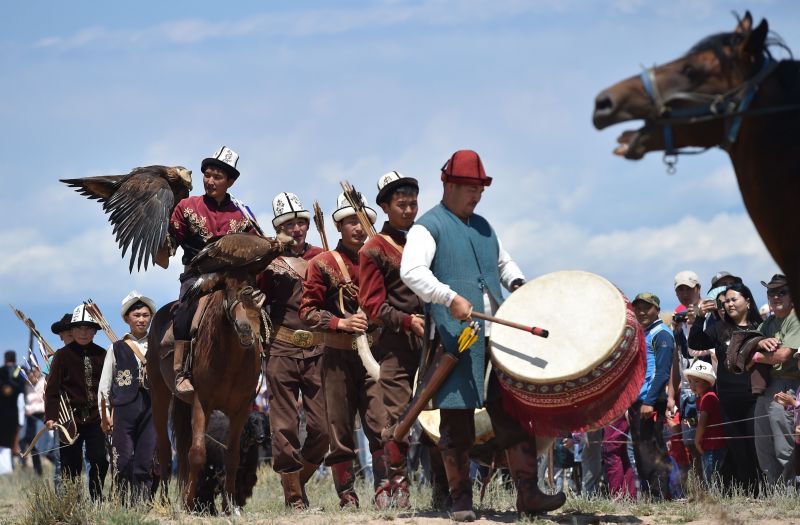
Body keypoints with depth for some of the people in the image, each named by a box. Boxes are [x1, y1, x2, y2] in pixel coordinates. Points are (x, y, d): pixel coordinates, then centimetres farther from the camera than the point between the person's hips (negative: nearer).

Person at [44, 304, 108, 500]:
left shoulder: (102, 355, 7)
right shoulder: (63, 355, 1)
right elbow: (52, 388, -1)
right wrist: (50, 416, -9)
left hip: (95, 418, 1)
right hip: (70, 418, -1)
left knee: (100, 461, -7)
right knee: (71, 464, 2)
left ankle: (97, 500, 7)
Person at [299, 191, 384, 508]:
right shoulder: (323, 264, 2)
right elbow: (307, 311, -2)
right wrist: (341, 322, -15)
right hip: (338, 358, -2)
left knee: (382, 423, -12)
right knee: (340, 431, 3)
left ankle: (385, 490, -9)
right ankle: (347, 496, 10)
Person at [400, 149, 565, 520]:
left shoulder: (483, 226, 20)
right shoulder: (429, 227, -2)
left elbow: (503, 262, 35)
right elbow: (411, 271, -17)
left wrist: (516, 283, 12)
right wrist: (450, 298, -30)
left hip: (498, 337, 6)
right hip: (456, 340, -6)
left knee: (514, 414, 1)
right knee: (457, 422, -2)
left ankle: (528, 493, 2)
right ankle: (461, 500, 6)